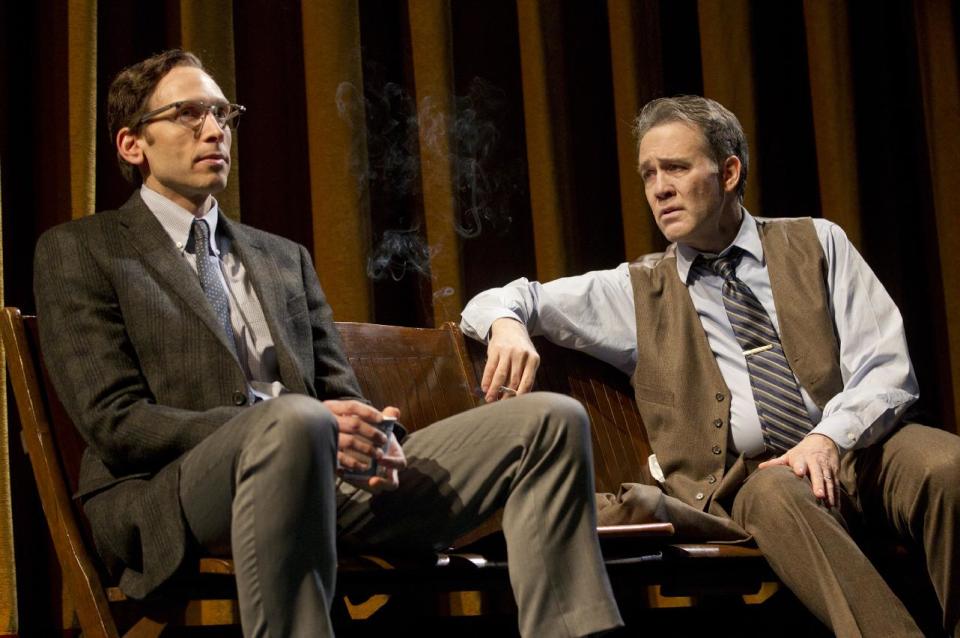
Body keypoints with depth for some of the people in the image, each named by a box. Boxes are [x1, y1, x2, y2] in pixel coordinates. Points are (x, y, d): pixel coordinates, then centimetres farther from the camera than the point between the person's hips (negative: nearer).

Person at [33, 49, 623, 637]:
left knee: (551, 420, -9)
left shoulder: (286, 258, 27)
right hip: (174, 502, -6)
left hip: (329, 480, 6)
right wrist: (311, 425, -16)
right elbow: (114, 420, -5)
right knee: (293, 420, -41)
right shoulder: (77, 252, 8)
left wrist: (368, 437, -6)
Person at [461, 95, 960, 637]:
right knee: (776, 493, -37)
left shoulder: (816, 244, 13)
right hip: (749, 477, 0)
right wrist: (507, 326, -13)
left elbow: (887, 368, 4)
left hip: (854, 447, 1)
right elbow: (504, 301, 14)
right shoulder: (638, 292, 15)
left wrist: (829, 438, -17)